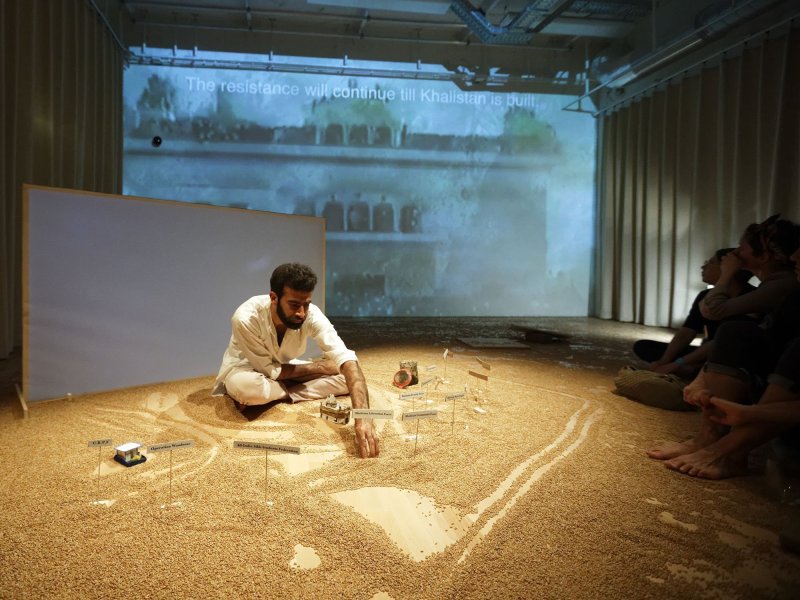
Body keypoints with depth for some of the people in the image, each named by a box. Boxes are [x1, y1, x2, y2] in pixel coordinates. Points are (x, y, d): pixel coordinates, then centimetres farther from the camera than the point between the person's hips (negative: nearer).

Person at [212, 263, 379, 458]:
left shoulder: (311, 315, -28)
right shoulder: (246, 318, -35)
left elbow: (346, 359, -37)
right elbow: (269, 370, -25)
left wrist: (363, 417, -50)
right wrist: (318, 367, -19)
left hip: (281, 369, 3)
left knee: (345, 377, -16)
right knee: (244, 386, -40)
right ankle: (291, 392, -10)